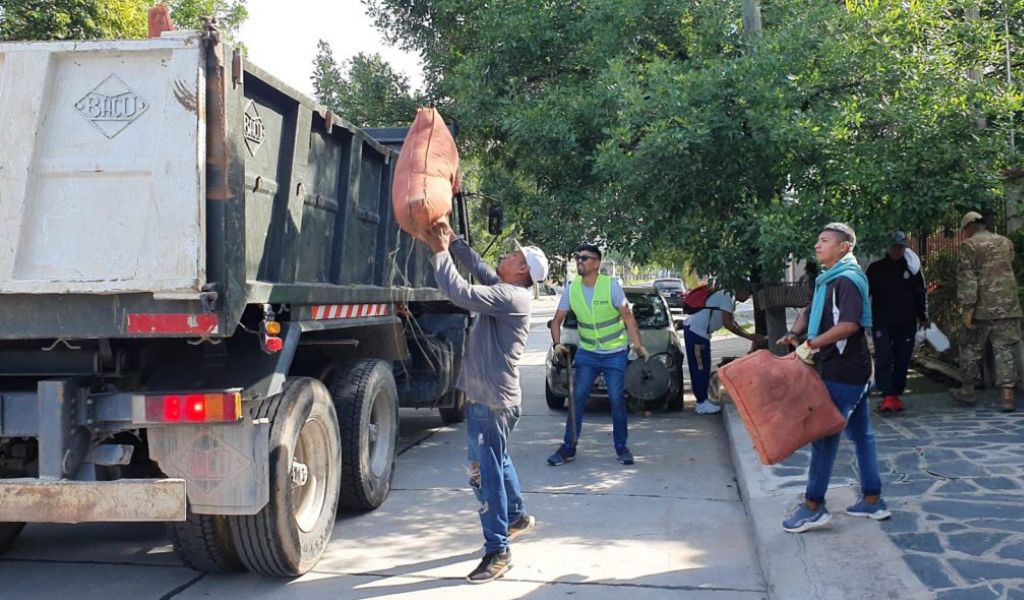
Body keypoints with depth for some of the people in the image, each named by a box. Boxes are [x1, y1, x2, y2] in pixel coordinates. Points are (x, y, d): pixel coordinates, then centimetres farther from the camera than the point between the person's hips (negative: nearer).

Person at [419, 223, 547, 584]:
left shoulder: (511, 296, -20)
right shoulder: (507, 290, 9)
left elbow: (461, 294, -29)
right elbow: (477, 266, 17)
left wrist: (440, 252, -21)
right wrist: (451, 239, 6)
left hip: (491, 399, -11)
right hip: (488, 393, 11)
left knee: (485, 473, -6)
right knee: (496, 461, 27)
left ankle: (498, 552, 2)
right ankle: (517, 516, 45)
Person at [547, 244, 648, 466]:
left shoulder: (611, 285, -13)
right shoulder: (572, 289, -3)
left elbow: (628, 317, -10)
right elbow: (557, 320, 2)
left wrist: (638, 345, -19)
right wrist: (557, 344, -14)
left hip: (615, 353, -3)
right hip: (587, 353, 3)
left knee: (617, 400, -1)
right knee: (576, 398, -2)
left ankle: (621, 447, 15)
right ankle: (568, 447, 7)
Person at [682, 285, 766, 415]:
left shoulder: (727, 296, 17)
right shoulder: (727, 297, -14)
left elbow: (732, 323, 22)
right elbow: (728, 325, -18)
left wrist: (751, 336, 17)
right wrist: (749, 336, -11)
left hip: (695, 330, 10)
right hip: (696, 331, -10)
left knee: (702, 367, 14)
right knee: (700, 368, -5)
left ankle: (703, 400, 21)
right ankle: (702, 404, 0)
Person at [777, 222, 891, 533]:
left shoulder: (848, 279, -16)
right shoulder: (828, 280, 14)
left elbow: (849, 325, -29)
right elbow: (810, 311, 21)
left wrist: (811, 345, -24)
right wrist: (795, 333, 1)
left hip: (842, 373, -10)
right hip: (853, 372, 10)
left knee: (824, 434, -5)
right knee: (861, 434, 14)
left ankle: (813, 506, 2)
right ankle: (872, 500, 23)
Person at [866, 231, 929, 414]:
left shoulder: (912, 268, 6)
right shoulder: (875, 268, 3)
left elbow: (921, 294, 12)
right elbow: (865, 293, 6)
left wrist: (923, 317, 10)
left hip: (906, 323, 2)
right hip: (882, 322, -2)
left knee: (902, 360, 6)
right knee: (883, 357, -13)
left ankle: (896, 394, 18)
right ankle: (887, 397, -16)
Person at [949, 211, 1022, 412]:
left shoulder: (969, 245, -6)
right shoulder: (1006, 242, 11)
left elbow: (967, 279, -12)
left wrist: (967, 308, -13)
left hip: (982, 307, -4)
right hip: (1008, 305, 4)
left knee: (970, 348, 11)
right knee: (1004, 349, 4)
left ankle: (968, 390, 21)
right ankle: (1007, 395, -4)